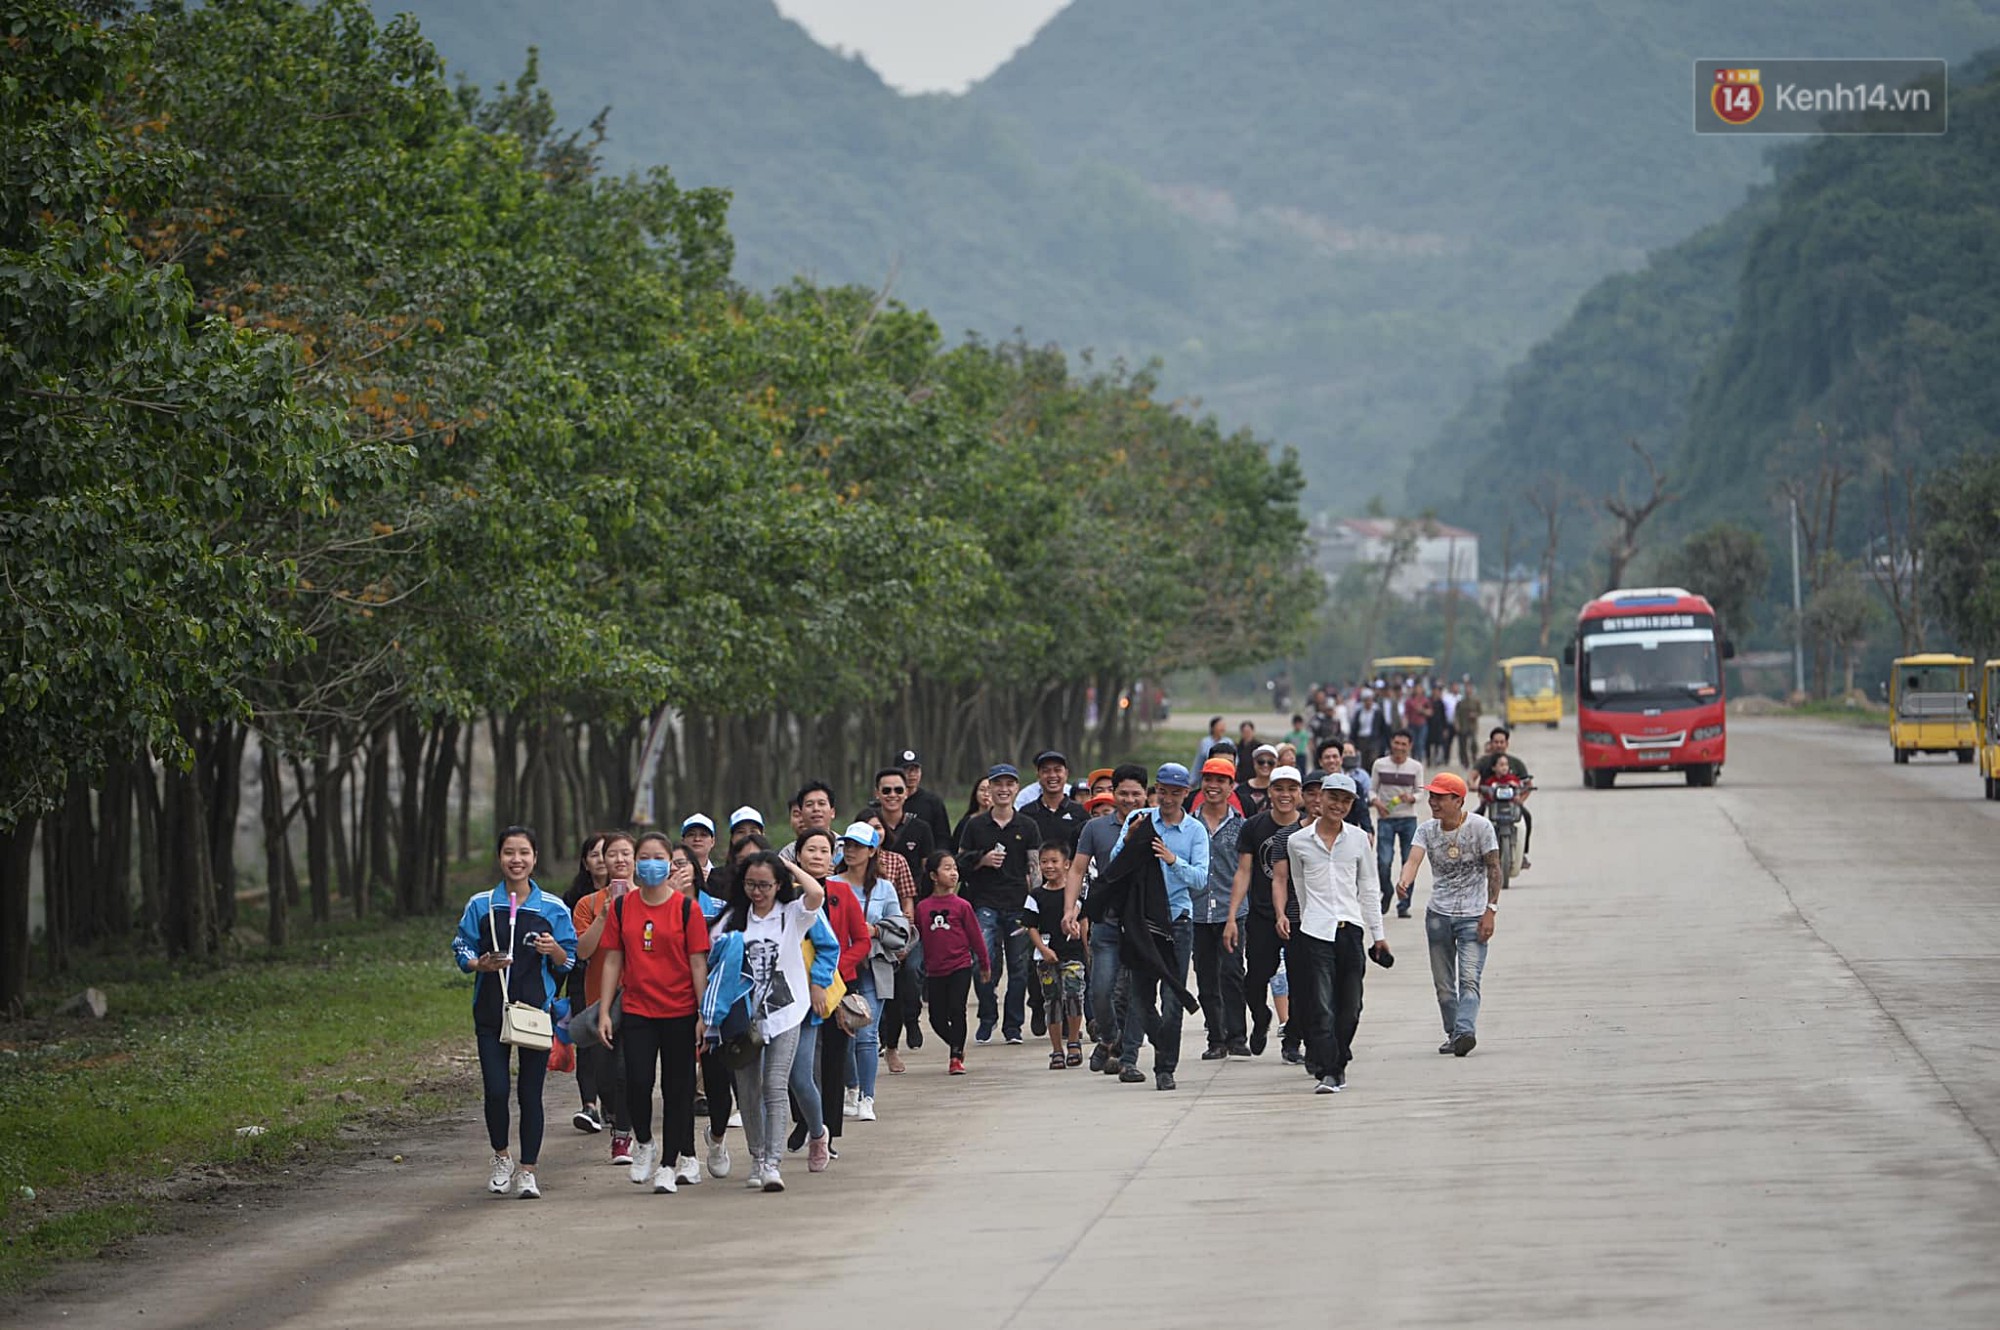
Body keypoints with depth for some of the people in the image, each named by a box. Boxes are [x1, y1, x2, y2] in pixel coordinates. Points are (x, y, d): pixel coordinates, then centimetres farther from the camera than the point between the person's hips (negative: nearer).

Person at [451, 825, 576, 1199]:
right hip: (491, 1010, 0)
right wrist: (482, 964, -13)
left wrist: (555, 951, -15)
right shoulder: (480, 906, 5)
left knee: (530, 1093, 1)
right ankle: (501, 1158, 18)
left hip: (536, 1010, 0)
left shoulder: (553, 909, 4)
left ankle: (527, 1171, 12)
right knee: (495, 1090, -6)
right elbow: (462, 951, 8)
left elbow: (569, 963, 7)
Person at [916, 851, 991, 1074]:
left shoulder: (962, 906, -2)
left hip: (960, 967, -2)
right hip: (935, 970, 2)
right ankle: (957, 1046, 30)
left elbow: (976, 936, 4)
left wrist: (985, 965, 9)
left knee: (956, 1011, -9)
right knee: (937, 1018, 5)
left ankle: (956, 1057, 0)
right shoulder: (923, 907, 2)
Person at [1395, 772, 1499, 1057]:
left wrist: (1490, 910, -11)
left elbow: (1494, 870, -4)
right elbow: (1414, 859, -14)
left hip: (1473, 915, -4)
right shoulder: (1427, 831, 3)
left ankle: (1465, 1031, -30)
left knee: (1469, 978, -17)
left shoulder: (1480, 827, -7)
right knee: (1443, 983, 8)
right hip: (1438, 914, 4)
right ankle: (1453, 1034, 20)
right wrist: (1403, 882, -37)